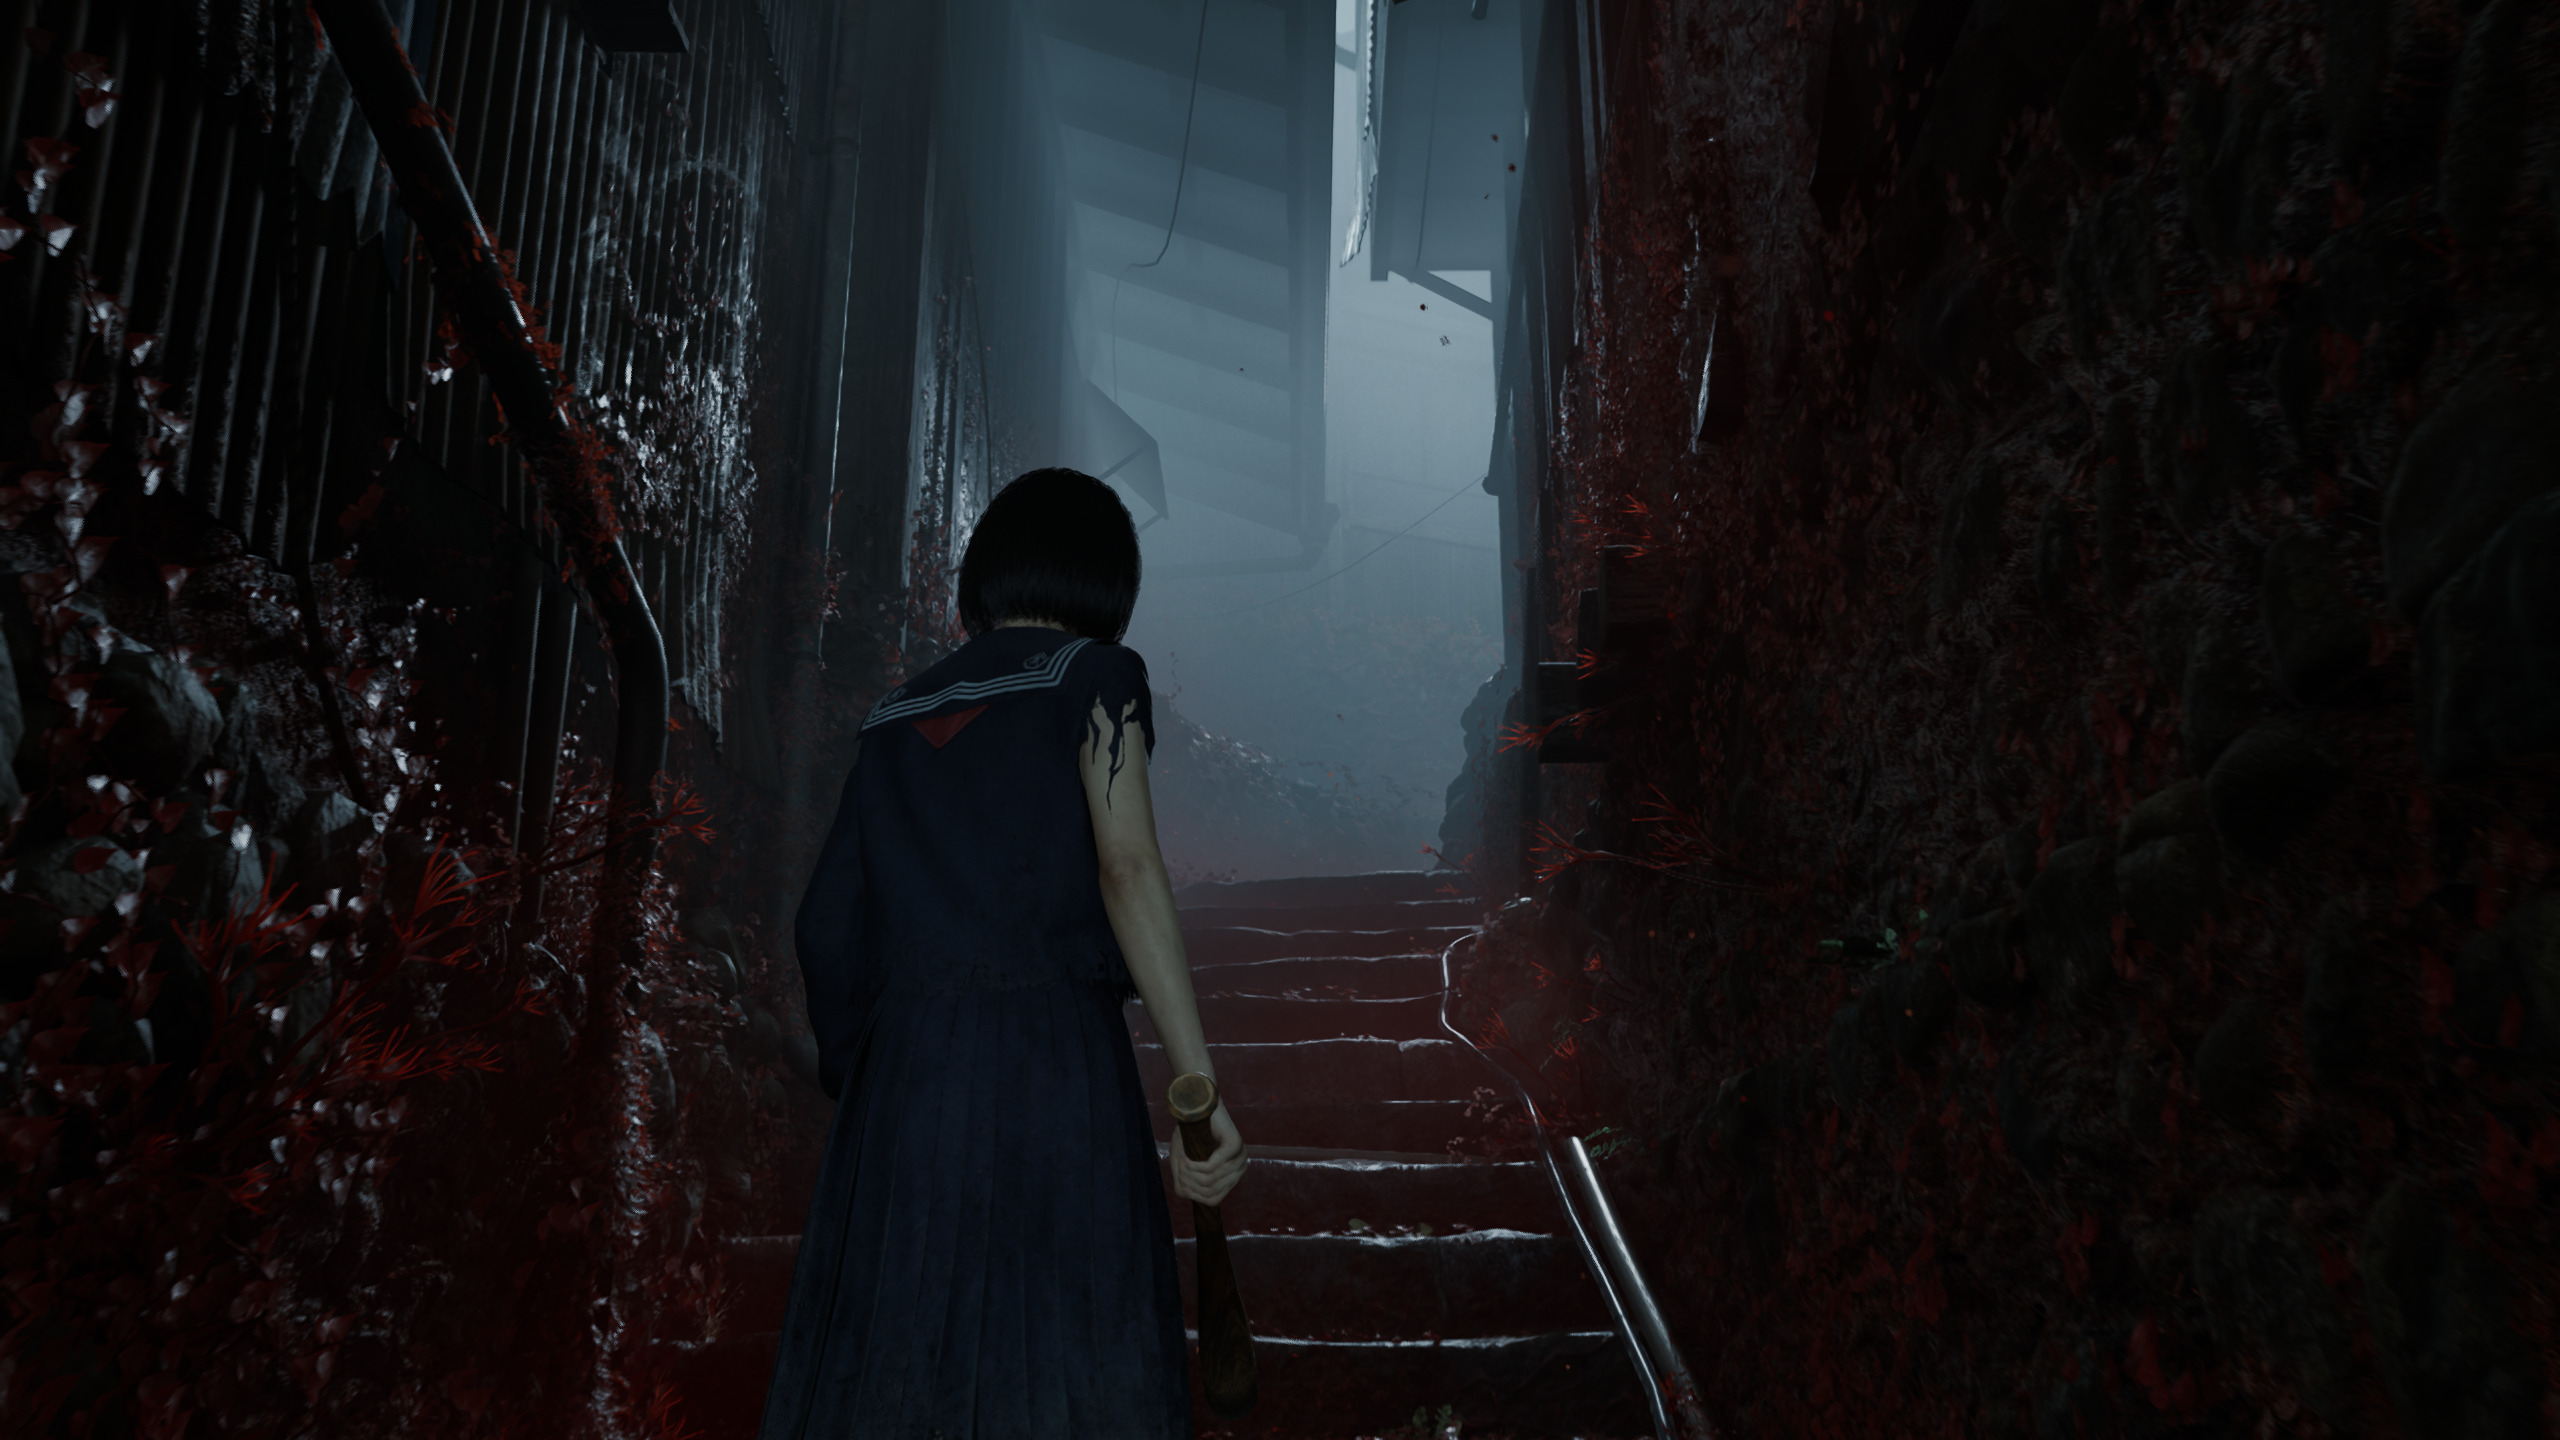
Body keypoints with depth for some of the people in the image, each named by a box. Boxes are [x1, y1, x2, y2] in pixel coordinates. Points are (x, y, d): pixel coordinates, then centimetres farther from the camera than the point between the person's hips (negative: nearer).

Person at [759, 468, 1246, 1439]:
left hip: (903, 1069, 5)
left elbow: (829, 926, 13)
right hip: (1052, 1059, -5)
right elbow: (1128, 870, -11)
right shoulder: (1090, 676, 3)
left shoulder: (896, 716, 18)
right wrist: (1199, 1089, -14)